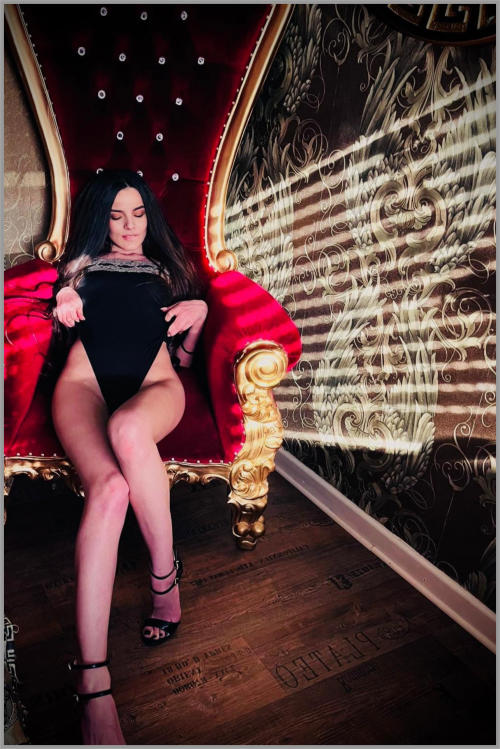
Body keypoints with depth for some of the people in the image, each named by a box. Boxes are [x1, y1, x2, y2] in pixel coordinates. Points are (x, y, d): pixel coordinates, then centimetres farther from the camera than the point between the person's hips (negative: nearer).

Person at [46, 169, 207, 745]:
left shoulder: (167, 270, 32)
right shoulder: (81, 265, 32)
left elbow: (183, 354, 26)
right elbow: (59, 328, 27)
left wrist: (198, 314, 6)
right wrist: (63, 309, 5)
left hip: (154, 381, 0)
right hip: (85, 379, 0)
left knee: (127, 429, -40)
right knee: (107, 488, -32)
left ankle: (164, 571, -19)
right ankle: (93, 687, -35)